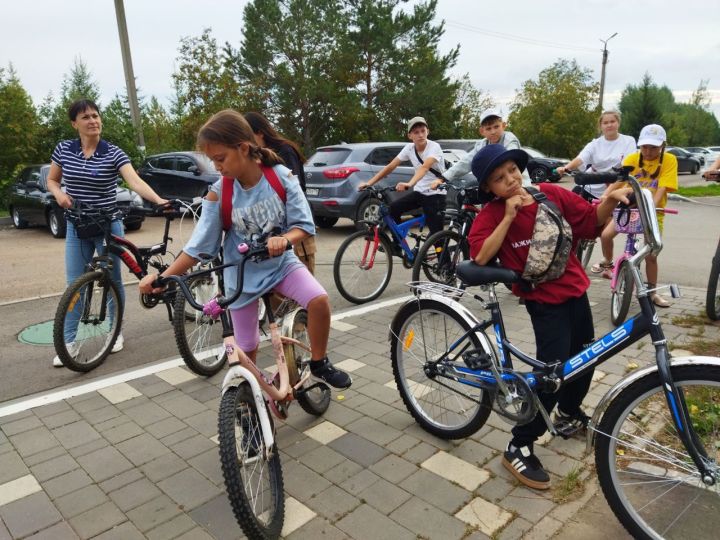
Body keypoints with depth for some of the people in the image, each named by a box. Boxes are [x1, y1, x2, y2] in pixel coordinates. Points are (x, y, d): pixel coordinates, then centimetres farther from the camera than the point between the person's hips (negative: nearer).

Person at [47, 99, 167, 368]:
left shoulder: (114, 153, -10)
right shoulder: (63, 149, -1)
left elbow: (135, 181, -24)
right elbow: (51, 180, 12)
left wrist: (159, 200, -41)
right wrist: (59, 194, -10)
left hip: (109, 225, -2)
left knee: (113, 280, 8)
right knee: (75, 284, 4)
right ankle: (69, 341, 14)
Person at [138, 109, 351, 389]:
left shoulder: (281, 176, -15)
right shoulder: (218, 194, -14)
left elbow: (304, 225, -12)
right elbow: (199, 246, -10)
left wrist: (285, 239, -34)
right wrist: (162, 277, -18)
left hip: (281, 263, 0)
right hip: (243, 275, 1)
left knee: (319, 300, -26)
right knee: (246, 349, 6)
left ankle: (319, 364, -1)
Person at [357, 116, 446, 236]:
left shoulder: (434, 147, -18)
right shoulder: (409, 148, -2)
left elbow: (425, 167, -36)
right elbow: (390, 166, -3)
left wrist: (409, 184, -55)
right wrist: (369, 183, -13)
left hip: (435, 195, -5)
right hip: (419, 192, 5)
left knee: (436, 234, -9)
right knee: (391, 210, -12)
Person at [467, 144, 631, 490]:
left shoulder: (551, 194, -4)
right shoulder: (491, 213, -13)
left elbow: (592, 220, 1)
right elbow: (481, 257, -27)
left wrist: (611, 199, -19)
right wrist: (508, 217, -27)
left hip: (575, 289, 6)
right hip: (543, 299, -6)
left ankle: (568, 414, 48)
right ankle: (519, 448, 1)